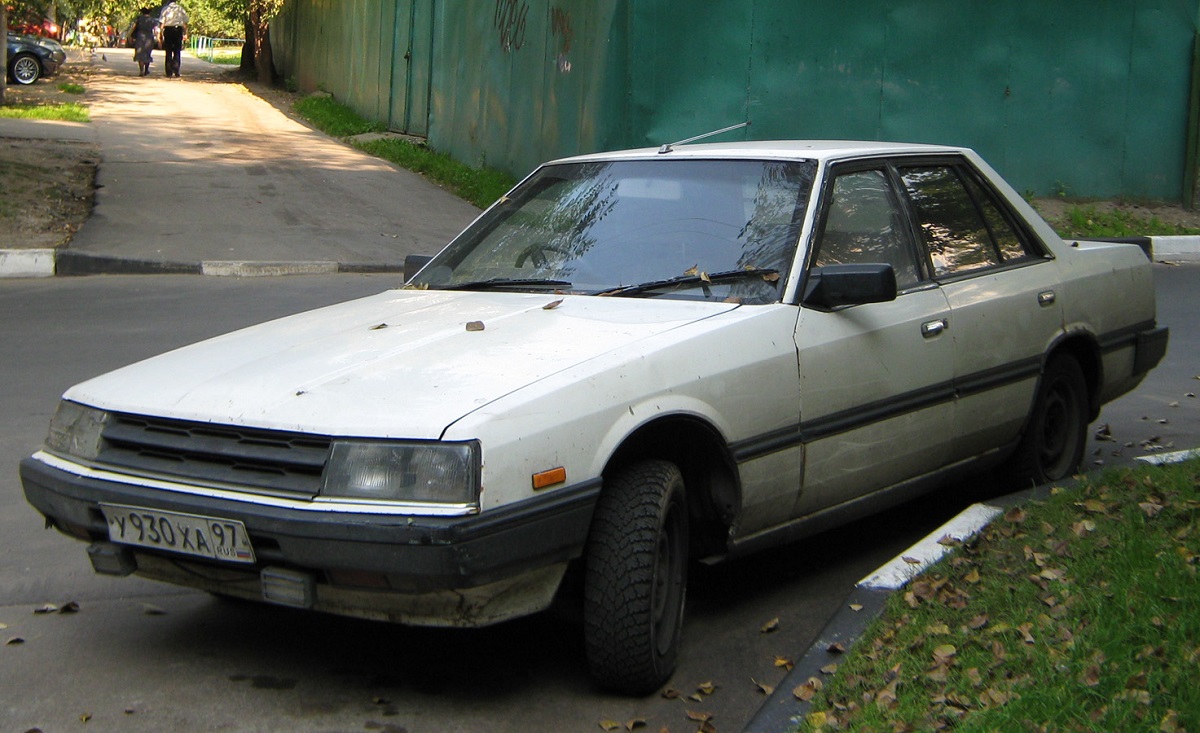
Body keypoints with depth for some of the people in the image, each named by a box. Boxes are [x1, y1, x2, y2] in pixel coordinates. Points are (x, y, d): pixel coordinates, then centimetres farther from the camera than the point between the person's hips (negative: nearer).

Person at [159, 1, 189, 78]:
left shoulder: (165, 8, 2)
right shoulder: (181, 9, 5)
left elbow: (162, 22, 0)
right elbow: (185, 22, 3)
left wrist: (161, 34, 3)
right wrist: (185, 33, 8)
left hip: (168, 29, 0)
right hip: (178, 29, 0)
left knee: (168, 52, 6)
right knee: (177, 52, 4)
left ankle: (169, 72, 5)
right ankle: (176, 71, -3)